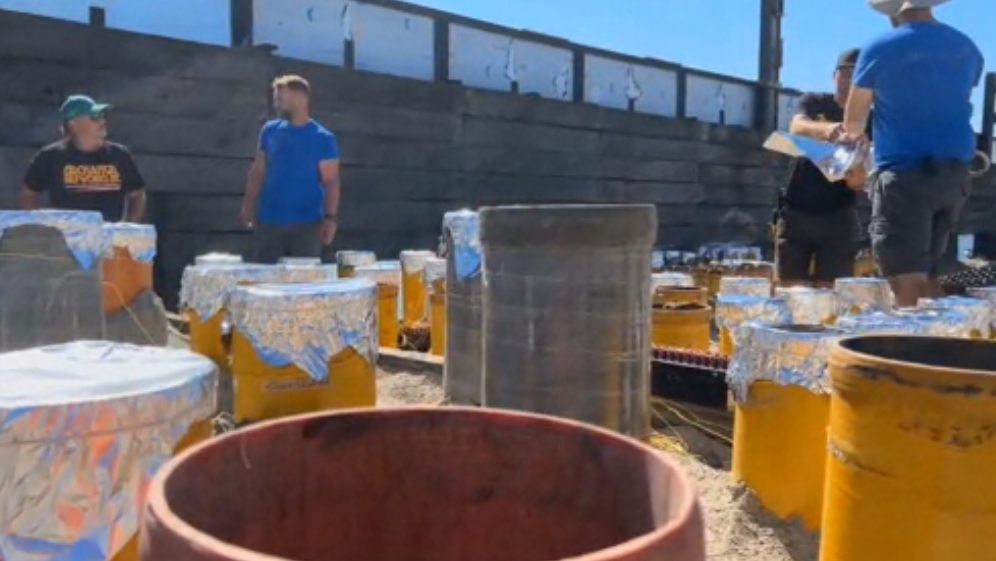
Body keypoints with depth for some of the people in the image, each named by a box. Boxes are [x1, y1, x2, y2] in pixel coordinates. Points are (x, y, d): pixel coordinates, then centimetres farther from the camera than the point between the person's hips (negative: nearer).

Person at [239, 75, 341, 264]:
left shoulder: (323, 139, -6)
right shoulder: (270, 130, 4)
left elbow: (331, 182, -8)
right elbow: (258, 170, 10)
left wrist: (331, 218, -17)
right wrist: (249, 203, 3)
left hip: (307, 224, -3)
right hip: (269, 221, 3)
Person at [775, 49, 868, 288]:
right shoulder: (814, 103, 6)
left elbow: (857, 183, -4)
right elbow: (796, 127, -19)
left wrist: (857, 175, -29)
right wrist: (825, 129, -40)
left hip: (838, 217, 0)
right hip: (796, 211, 0)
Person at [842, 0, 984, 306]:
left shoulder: (880, 49, -6)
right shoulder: (967, 48, 11)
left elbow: (852, 121, 6)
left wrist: (853, 135, 29)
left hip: (905, 173, -6)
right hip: (955, 172, 7)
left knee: (907, 280, -7)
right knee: (927, 274, 16)